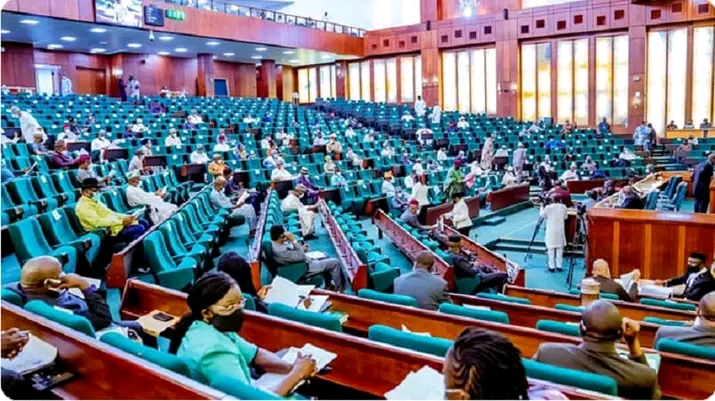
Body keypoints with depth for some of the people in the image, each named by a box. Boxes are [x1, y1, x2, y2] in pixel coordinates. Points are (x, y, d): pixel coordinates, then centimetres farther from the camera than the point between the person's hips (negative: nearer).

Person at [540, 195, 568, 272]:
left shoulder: (548, 207, -11)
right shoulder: (563, 207, -3)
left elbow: (541, 215, 4)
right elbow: (566, 217, 9)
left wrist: (542, 207, 18)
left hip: (551, 231, -3)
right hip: (560, 230, 3)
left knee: (551, 248, 3)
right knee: (560, 248, 11)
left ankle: (552, 266, 5)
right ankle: (559, 266, 14)